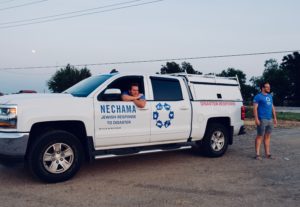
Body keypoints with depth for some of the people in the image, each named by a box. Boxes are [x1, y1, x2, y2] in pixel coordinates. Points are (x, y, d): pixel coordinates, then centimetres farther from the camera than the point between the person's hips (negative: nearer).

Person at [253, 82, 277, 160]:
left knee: (267, 137, 10)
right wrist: (256, 119, -18)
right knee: (260, 136, -5)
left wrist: (275, 118, 15)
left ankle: (267, 153, 16)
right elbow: (255, 108, -10)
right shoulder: (258, 97, -4)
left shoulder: (270, 96, 18)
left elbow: (272, 108, 21)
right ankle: (257, 154, -2)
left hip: (270, 119, 7)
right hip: (262, 120, -7)